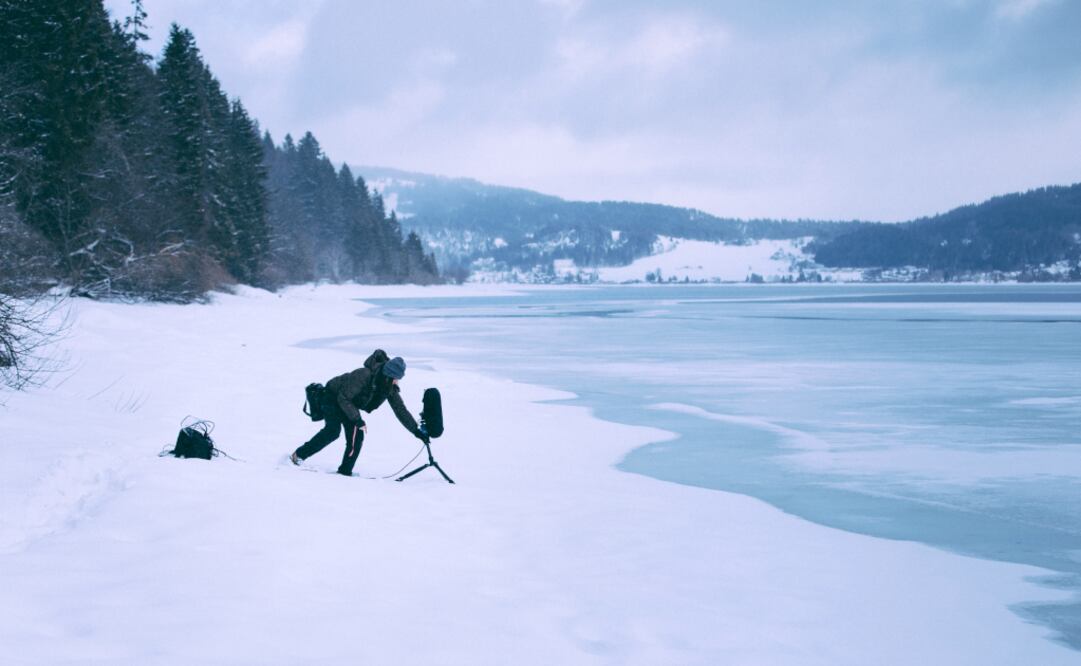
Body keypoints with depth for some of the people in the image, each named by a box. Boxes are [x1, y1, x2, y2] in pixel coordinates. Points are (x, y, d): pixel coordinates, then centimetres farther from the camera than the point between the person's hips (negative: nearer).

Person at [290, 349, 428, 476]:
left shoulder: (391, 388, -13)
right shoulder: (364, 375, -35)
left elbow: (401, 411, -6)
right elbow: (344, 398, -30)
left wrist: (417, 431, -10)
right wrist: (357, 419, -31)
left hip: (350, 403, 7)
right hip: (333, 397, -7)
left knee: (357, 434, -10)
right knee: (333, 430, -23)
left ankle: (345, 470, -3)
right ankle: (298, 455, -15)